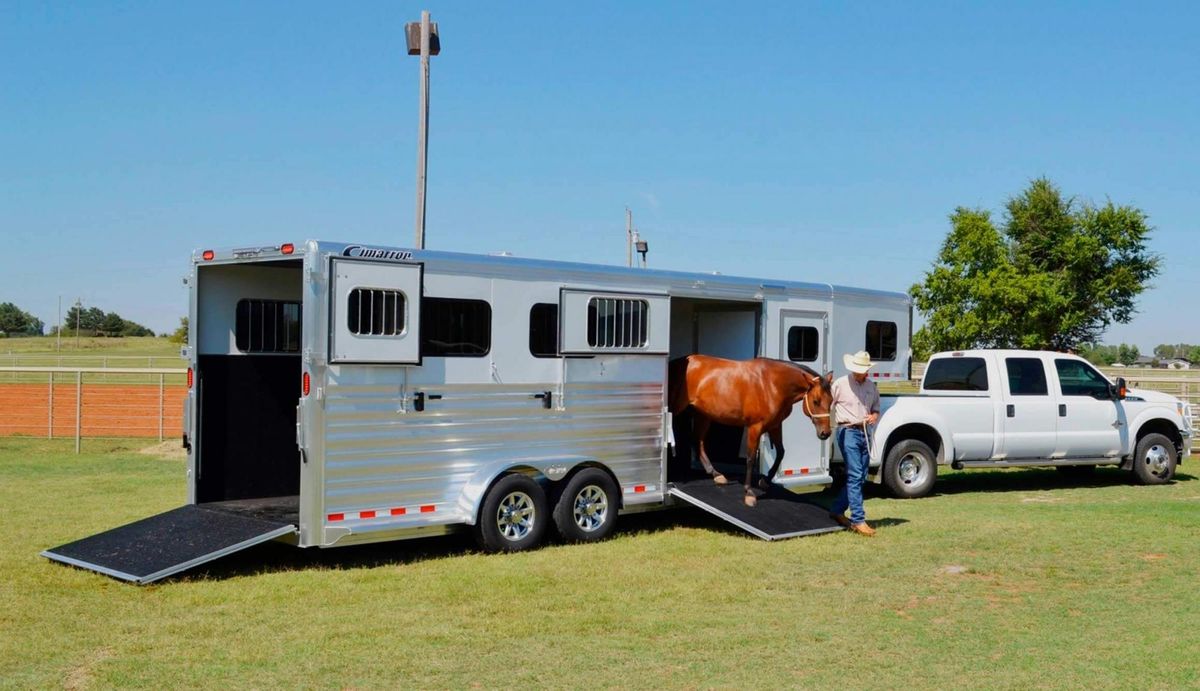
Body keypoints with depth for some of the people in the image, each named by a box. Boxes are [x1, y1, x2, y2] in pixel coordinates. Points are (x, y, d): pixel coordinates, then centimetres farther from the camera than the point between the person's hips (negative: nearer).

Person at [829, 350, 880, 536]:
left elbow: (876, 409, 21)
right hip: (848, 431, -6)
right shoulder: (841, 384, -4)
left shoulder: (872, 387, 11)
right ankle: (858, 520, -10)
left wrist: (874, 416, -1)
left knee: (860, 477, 10)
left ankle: (837, 510, 25)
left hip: (864, 433, 6)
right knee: (855, 476, -11)